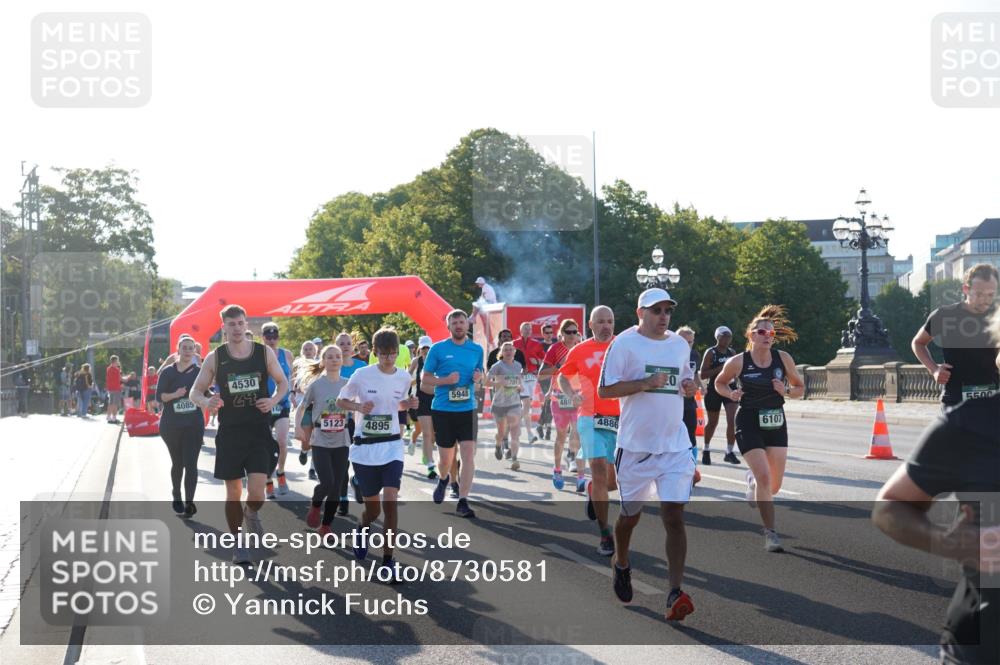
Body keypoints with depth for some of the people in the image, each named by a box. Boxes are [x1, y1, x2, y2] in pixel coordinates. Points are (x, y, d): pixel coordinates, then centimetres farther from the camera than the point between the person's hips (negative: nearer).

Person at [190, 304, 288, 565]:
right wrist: (206, 402, -22)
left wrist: (273, 400, -10)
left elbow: (283, 382, 11)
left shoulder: (265, 353, -1)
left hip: (259, 431, 0)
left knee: (257, 492, -10)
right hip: (229, 433, 0)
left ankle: (251, 513, 26)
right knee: (233, 492, 6)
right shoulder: (215, 357, -2)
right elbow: (195, 392, 2)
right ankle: (238, 544, 22)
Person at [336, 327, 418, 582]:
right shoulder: (362, 375, -8)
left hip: (392, 446, 1)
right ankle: (363, 529, 45)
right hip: (364, 447, -1)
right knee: (373, 507, 7)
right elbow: (340, 401, 3)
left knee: (390, 501, -16)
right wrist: (358, 406, -16)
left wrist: (408, 404, -3)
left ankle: (388, 560, -8)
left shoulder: (404, 377, 2)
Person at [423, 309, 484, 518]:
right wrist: (446, 380, -16)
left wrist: (478, 378, -4)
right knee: (446, 457, 10)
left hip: (467, 409, 1)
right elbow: (425, 379, 0)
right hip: (442, 409, -1)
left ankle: (463, 501, -6)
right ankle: (443, 479, 44)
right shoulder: (438, 349, -2)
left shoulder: (477, 349, 7)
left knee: (469, 454, -10)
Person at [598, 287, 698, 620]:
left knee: (674, 515, -9)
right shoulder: (625, 343, -6)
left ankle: (675, 593, -12)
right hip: (636, 445, -3)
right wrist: (645, 383, -20)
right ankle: (621, 564, 43)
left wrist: (689, 386, 3)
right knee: (631, 513, 14)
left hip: (675, 445, 3)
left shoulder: (680, 344, 11)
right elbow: (604, 390, -10)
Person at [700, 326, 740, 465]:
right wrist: (719, 369, -21)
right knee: (712, 423, 10)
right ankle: (706, 451, 31)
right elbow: (703, 374, -11)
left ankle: (729, 452, -6)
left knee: (732, 420, -13)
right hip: (714, 390, -3)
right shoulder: (711, 352, -6)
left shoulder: (732, 352, 10)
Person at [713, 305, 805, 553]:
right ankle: (770, 533, -7)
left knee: (775, 484, 7)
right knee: (764, 477, -16)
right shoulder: (738, 362, -9)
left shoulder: (783, 358, -3)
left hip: (776, 423, 4)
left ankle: (752, 481, 44)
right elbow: (719, 383, 8)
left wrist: (787, 391, -13)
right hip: (749, 423, -3)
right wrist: (732, 394, -12)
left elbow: (800, 388, 8)